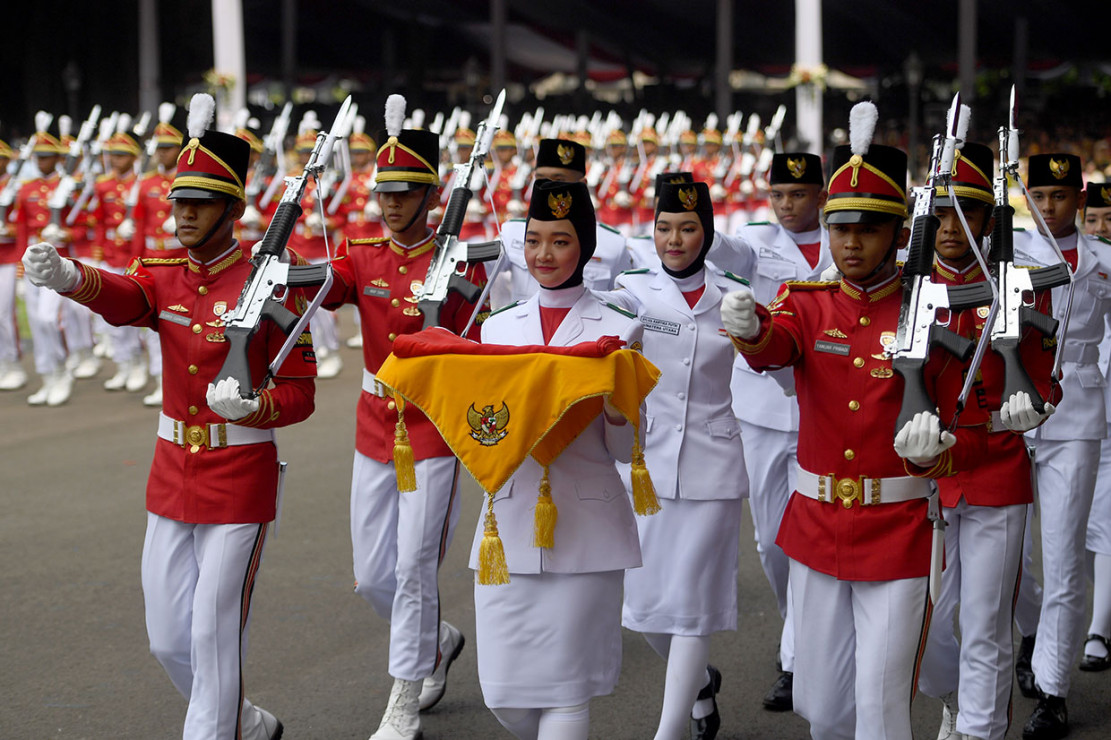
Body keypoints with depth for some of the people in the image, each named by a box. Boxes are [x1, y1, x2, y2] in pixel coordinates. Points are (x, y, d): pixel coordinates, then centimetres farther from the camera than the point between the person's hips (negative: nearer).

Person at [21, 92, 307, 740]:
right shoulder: (164, 277, 4)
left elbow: (300, 395, -7)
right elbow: (120, 296, -20)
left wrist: (250, 406, -28)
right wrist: (66, 275, -42)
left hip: (240, 481, -6)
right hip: (171, 479, 6)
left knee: (214, 638, -1)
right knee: (168, 642, 12)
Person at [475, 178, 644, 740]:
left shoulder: (619, 331, 1)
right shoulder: (497, 328, 11)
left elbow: (625, 450, 1)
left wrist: (616, 403, -19)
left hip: (585, 527, -3)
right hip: (510, 520, 4)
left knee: (564, 689, -4)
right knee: (504, 693, 5)